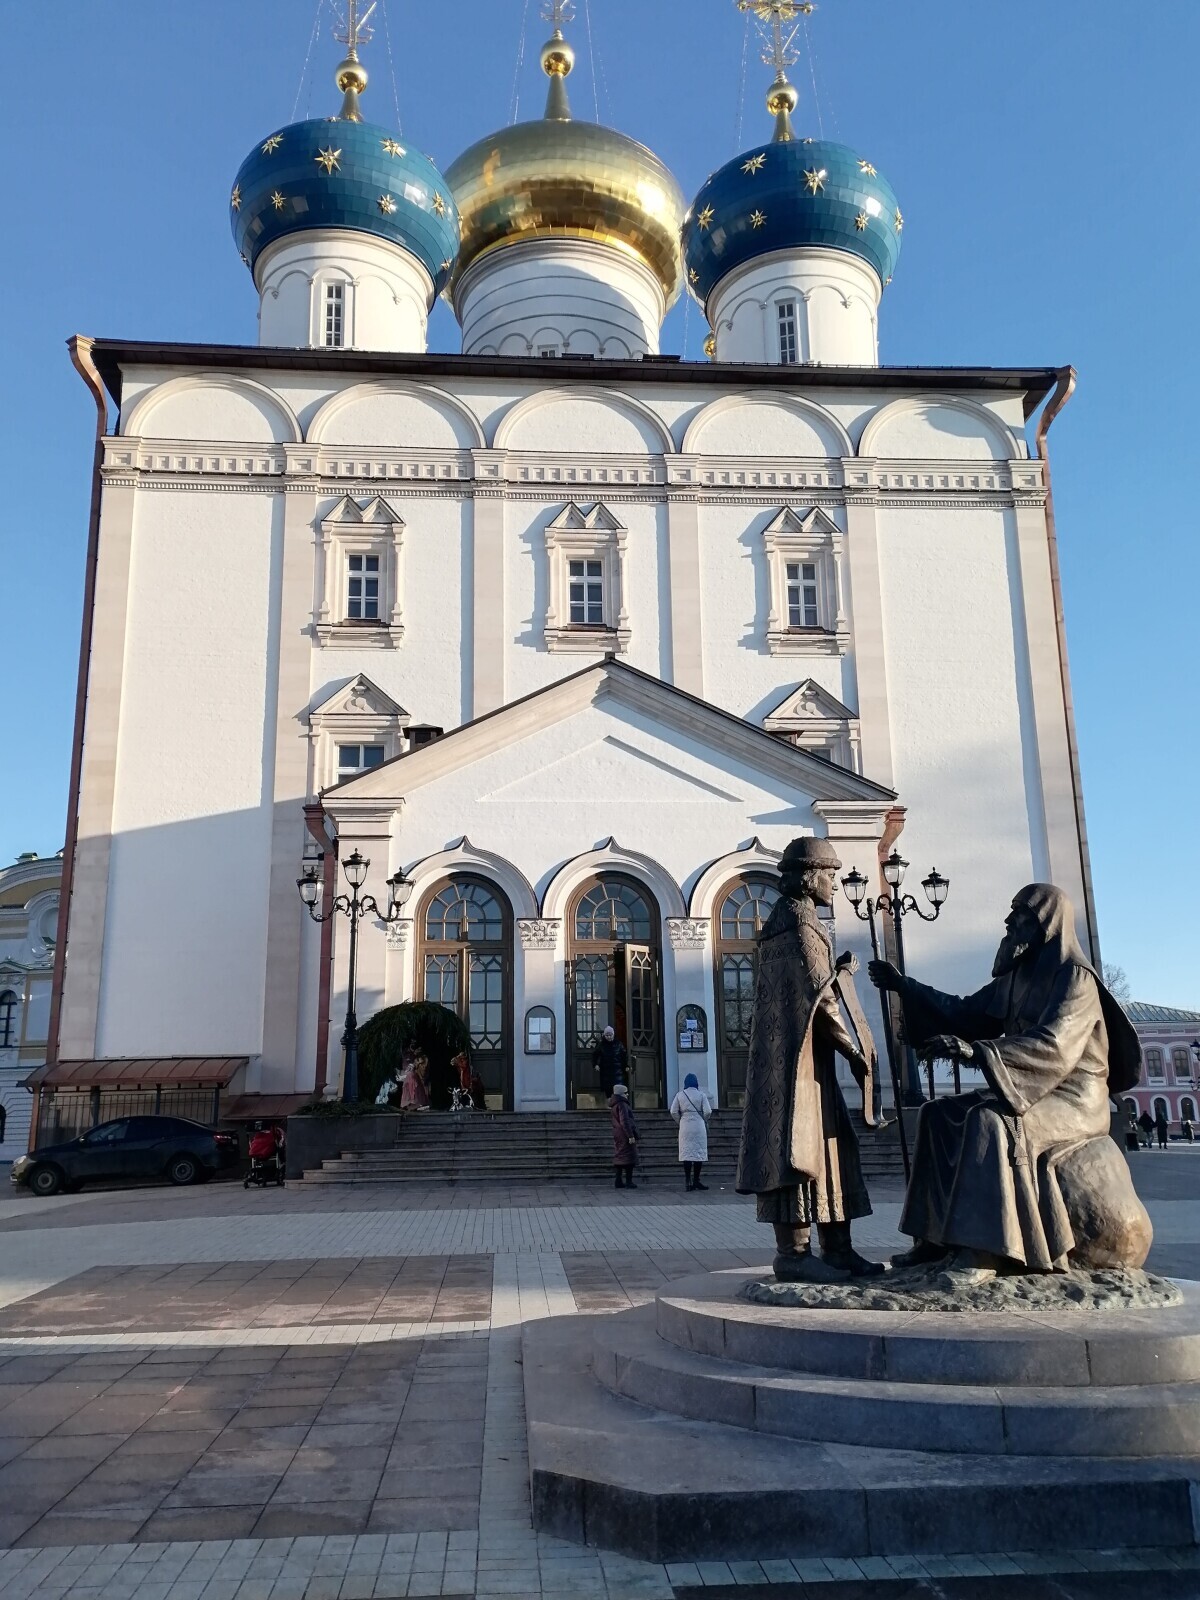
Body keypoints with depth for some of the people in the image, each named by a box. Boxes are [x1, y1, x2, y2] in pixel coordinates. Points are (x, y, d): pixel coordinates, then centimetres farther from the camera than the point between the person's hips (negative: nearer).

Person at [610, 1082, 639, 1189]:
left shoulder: (613, 1105, 14)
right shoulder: (622, 1105, -16)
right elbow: (625, 1122, -22)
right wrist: (630, 1136, -22)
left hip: (617, 1135, 9)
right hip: (625, 1134, -9)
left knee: (619, 1156, 12)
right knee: (629, 1156, -5)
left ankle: (618, 1181, 13)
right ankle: (628, 1181, -6)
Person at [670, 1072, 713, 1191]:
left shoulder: (680, 1095, 2)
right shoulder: (701, 1095, -2)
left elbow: (673, 1111, -1)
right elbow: (708, 1111, -5)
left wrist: (679, 1122, 14)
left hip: (685, 1127, 1)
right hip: (699, 1127, -1)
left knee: (686, 1151, 4)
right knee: (699, 1152, 5)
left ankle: (688, 1181, 0)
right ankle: (696, 1180, 6)